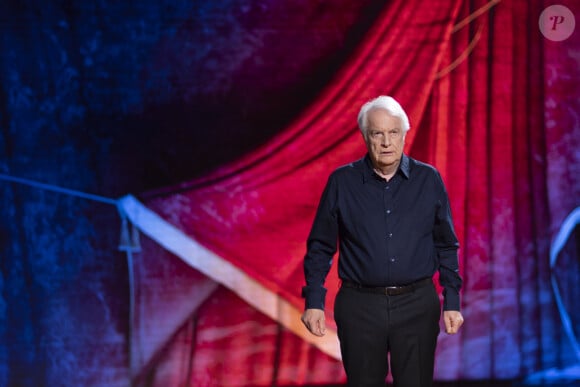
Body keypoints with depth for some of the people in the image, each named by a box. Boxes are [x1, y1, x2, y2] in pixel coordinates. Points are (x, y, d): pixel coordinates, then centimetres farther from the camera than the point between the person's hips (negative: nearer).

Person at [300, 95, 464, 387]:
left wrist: (452, 302, 3)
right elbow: (320, 247, 4)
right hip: (359, 306, 0)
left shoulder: (429, 180, 2)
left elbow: (446, 246, 8)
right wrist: (314, 302, -3)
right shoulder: (342, 182, 0)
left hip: (417, 306, 1)